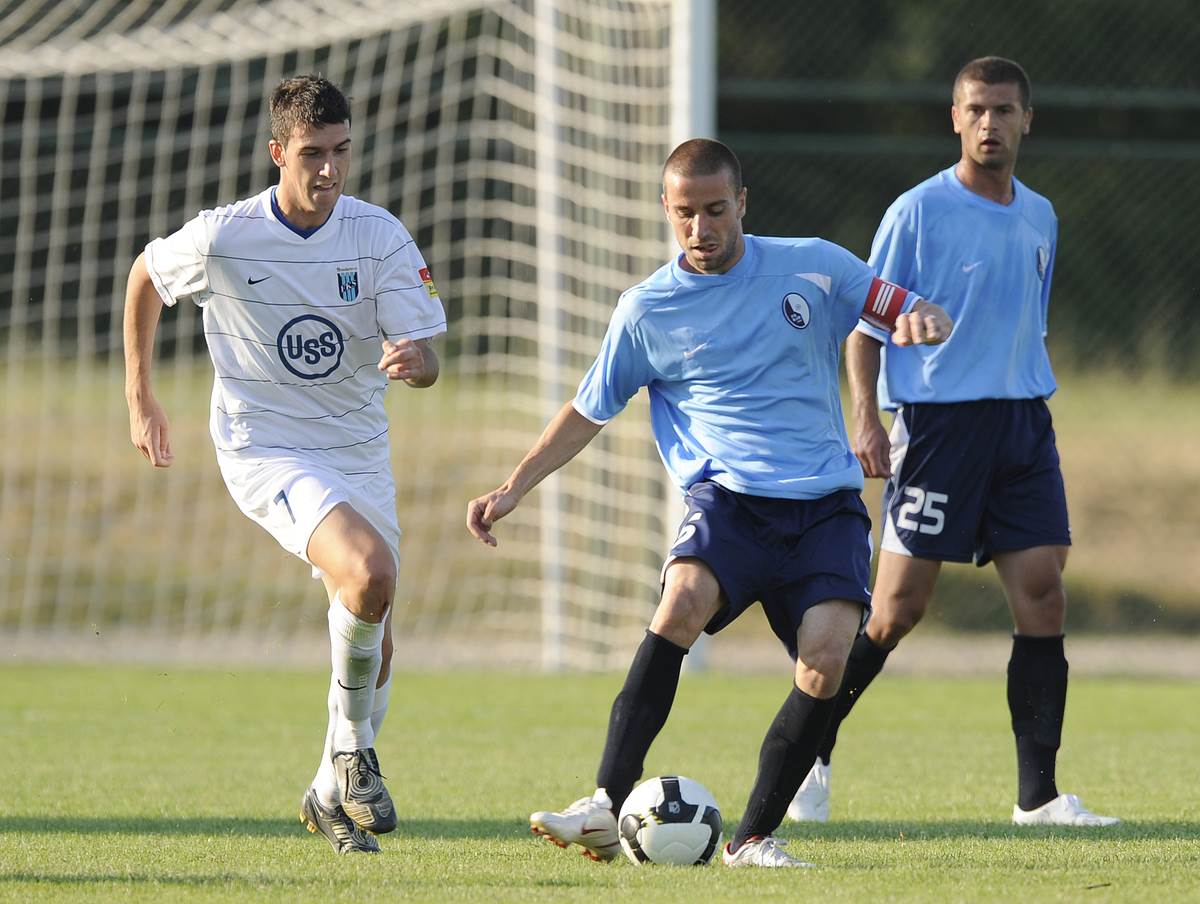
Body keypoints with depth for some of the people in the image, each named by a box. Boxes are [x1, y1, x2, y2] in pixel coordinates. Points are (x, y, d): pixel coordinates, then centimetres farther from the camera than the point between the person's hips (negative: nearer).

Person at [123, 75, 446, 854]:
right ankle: (351, 747, -8)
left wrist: (414, 359, -36)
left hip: (360, 452, 4)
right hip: (265, 450, -4)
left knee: (375, 647, 9)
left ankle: (333, 794, 33)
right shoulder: (221, 239, -14)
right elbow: (146, 276, 7)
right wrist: (140, 399, 11)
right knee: (371, 573, -29)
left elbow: (427, 363, -11)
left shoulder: (381, 236, -9)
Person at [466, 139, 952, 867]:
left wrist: (923, 323, -15)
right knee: (682, 600, -31)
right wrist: (512, 490, 8)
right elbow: (589, 411, 15)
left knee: (826, 657, -21)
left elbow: (918, 315, 10)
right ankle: (608, 809, -33)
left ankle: (755, 838, -6)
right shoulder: (647, 311, 5)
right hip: (728, 498, -1)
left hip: (827, 505, 1)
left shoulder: (814, 267, 4)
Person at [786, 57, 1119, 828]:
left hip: (1022, 420, 5)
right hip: (936, 419, -5)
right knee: (899, 607, -5)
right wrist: (866, 419, -15)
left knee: (1043, 597, -4)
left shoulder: (1040, 218, 13)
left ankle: (1039, 794, -1)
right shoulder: (919, 211, -5)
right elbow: (866, 325, -4)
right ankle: (811, 751, 13)